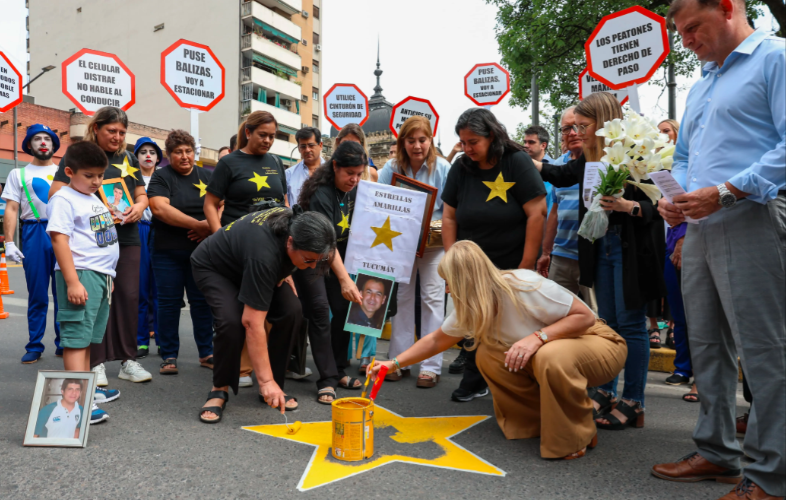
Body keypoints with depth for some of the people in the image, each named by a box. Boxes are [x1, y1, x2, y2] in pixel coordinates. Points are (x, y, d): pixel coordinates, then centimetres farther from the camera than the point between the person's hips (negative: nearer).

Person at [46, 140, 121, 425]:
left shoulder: (95, 199, 18)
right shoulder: (64, 199, -9)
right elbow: (59, 239, -17)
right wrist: (72, 282, -23)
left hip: (101, 274, 9)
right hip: (81, 274, -9)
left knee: (89, 337, 15)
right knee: (76, 336, -10)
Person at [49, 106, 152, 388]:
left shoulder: (128, 159, 14)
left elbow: (141, 195, 18)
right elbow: (56, 194, -5)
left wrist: (139, 206, -5)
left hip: (127, 238, 4)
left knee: (128, 296, 4)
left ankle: (128, 360, 14)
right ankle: (96, 363, 9)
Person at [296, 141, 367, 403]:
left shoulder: (354, 189, -4)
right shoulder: (321, 193, -27)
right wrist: (344, 279, -40)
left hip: (337, 256, 7)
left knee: (343, 309, 3)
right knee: (319, 312, -11)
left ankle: (340, 371, 15)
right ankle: (327, 380, -6)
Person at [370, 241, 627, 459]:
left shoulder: (525, 287, -31)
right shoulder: (471, 309, -8)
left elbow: (585, 316, -26)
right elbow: (436, 341, 5)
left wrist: (538, 337, -36)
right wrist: (394, 363, 1)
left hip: (598, 343, -6)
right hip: (545, 351, 7)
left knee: (551, 356, -39)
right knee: (488, 355, -13)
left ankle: (577, 437, -14)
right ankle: (536, 421, 3)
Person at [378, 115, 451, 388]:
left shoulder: (443, 168, -4)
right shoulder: (391, 168, 1)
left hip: (433, 244, -2)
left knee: (433, 299, 0)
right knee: (402, 298, 8)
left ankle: (431, 366, 7)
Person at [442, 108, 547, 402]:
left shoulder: (517, 162, -10)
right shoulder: (461, 168, 1)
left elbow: (537, 213, -13)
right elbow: (449, 217, 3)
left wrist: (526, 265, -16)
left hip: (511, 267, -3)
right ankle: (474, 382, 24)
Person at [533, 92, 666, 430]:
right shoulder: (589, 158, 8)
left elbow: (657, 205, -14)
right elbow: (563, 175, 27)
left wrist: (626, 206, -29)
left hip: (631, 248, -7)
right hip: (601, 247, 8)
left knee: (631, 324, -1)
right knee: (607, 323, 14)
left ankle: (633, 403, 10)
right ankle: (604, 393, 24)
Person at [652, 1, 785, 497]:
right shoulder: (700, 85, 25)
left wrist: (726, 192, -19)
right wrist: (675, 198, 8)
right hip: (700, 228, 9)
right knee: (707, 348, 11)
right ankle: (716, 452, 23)